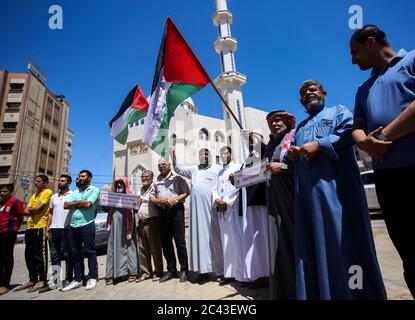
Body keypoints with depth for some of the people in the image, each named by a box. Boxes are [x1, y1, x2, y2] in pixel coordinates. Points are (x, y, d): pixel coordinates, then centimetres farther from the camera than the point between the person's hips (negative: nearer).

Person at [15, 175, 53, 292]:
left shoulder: (48, 192, -3)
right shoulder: (34, 195, 22)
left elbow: (39, 208, -13)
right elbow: (25, 211, 14)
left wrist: (30, 210, 6)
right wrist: (34, 211, -5)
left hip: (40, 226, -9)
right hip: (30, 226, 9)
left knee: (40, 254, -5)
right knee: (29, 255, 12)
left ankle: (42, 280, 2)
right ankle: (32, 279, 22)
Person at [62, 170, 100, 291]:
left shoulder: (94, 190, -1)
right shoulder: (75, 192, 18)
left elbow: (88, 204, -15)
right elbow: (66, 205, 5)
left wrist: (75, 203, 0)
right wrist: (80, 202, -5)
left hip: (87, 225, -6)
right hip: (73, 225, 7)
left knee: (90, 251, 1)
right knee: (75, 253, 12)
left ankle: (92, 278, 12)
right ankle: (77, 279, 23)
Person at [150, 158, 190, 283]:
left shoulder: (177, 178, 6)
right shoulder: (156, 181, 18)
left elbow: (186, 193, 0)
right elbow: (151, 198, 12)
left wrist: (176, 199, -16)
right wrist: (159, 201, -9)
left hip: (175, 210, -4)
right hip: (161, 212, 5)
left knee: (179, 241, -4)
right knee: (165, 242, 8)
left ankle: (184, 270, 7)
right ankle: (171, 270, 21)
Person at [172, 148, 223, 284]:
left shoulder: (217, 168, 8)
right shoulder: (194, 169, 20)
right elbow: (178, 169, 16)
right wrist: (173, 156, 1)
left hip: (211, 207, -3)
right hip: (197, 208, 4)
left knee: (214, 236, -2)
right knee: (200, 236, 5)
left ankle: (221, 269, 8)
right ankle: (203, 270, 14)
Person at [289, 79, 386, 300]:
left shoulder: (338, 111, 14)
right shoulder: (300, 127, 30)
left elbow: (349, 132, -6)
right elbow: (294, 149, 24)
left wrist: (319, 144, -15)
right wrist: (292, 153, 1)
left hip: (334, 184, -5)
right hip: (306, 189, 6)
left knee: (340, 234, -6)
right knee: (312, 240, 5)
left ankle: (351, 289, 6)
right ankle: (317, 291, 15)